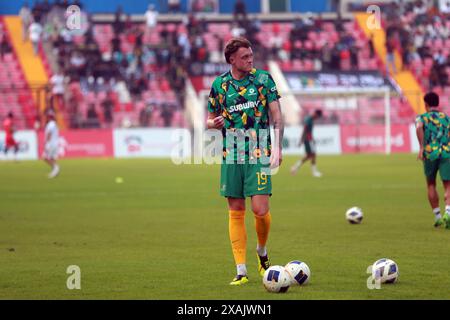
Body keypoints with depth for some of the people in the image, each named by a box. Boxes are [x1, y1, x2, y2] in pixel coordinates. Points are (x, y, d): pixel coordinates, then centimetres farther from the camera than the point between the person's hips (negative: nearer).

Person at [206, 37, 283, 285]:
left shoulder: (264, 79, 1)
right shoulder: (220, 84, 5)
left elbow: (276, 115, 1)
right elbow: (210, 119, 14)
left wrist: (277, 148, -9)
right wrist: (214, 123, -11)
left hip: (259, 154, -2)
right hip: (231, 155, 2)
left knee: (260, 209, -10)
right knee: (236, 211, 1)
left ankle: (262, 251, 21)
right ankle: (241, 271, 5)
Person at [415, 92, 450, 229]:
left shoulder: (422, 117, 8)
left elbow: (419, 128, -15)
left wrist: (421, 147, -18)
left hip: (430, 154, -1)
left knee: (431, 185, 19)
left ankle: (437, 216, 19)